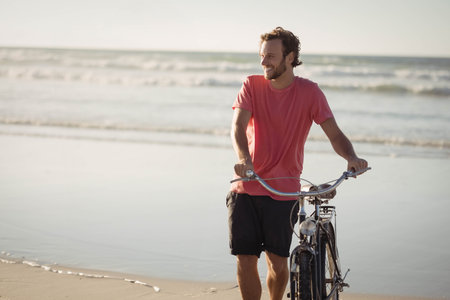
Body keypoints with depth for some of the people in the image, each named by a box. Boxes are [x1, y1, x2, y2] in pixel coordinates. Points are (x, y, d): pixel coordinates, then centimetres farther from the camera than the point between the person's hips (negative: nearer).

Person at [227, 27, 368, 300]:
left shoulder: (309, 92, -3)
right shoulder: (253, 85, 0)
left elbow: (335, 134, -8)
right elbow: (238, 126, -13)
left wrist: (351, 157, -30)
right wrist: (243, 157, -34)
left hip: (283, 192, -1)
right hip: (246, 188, 1)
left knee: (278, 262, 0)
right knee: (245, 260, -2)